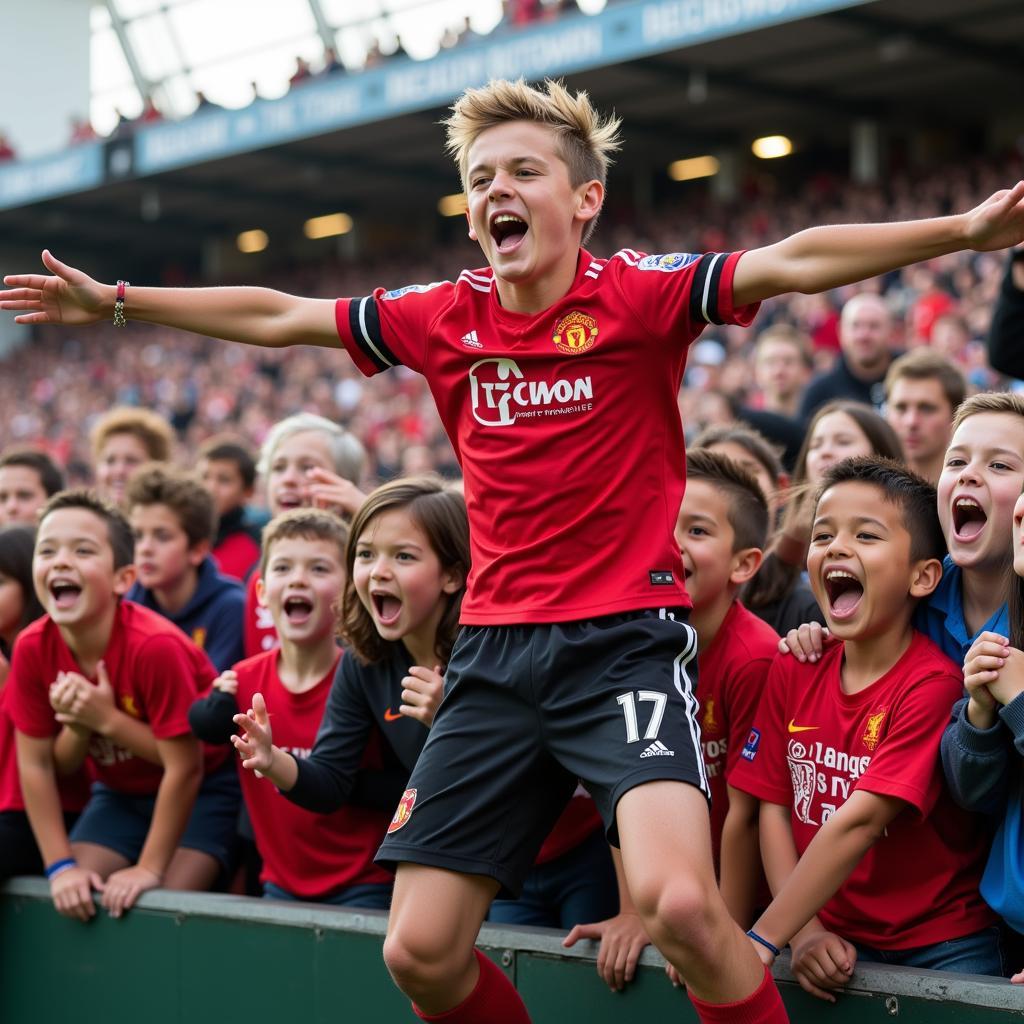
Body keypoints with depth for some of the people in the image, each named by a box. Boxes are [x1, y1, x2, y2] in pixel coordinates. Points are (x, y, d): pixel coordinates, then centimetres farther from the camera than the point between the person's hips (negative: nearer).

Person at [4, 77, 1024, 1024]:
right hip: (493, 656, 5)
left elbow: (792, 260, -16)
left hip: (625, 639, -4)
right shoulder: (444, 318, 8)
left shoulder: (637, 295, -4)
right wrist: (116, 302, 22)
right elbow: (276, 316, 18)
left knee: (679, 904, -28)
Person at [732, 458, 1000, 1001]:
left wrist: (761, 940, -23)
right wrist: (806, 933, -11)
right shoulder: (793, 670, 3)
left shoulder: (933, 684, -16)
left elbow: (860, 820, -21)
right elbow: (773, 808, 2)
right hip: (834, 941, 4)